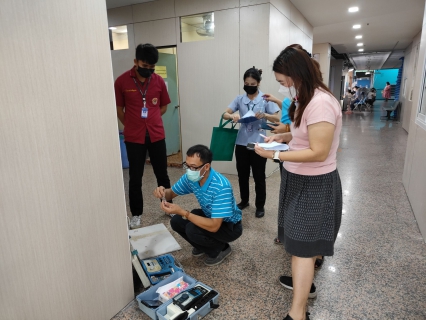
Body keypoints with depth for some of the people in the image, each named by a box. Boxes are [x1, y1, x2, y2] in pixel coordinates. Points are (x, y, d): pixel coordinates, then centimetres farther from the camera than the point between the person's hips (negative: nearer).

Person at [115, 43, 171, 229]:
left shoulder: (159, 81, 0)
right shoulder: (122, 81, -6)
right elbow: (119, 109, 4)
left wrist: (150, 121, 4)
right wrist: (131, 126, 7)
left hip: (157, 135, 2)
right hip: (134, 138, -2)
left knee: (162, 174, 14)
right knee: (135, 178, 7)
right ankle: (136, 214, 23)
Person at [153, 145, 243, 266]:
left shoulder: (221, 187, -37)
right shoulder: (190, 177, -15)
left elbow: (214, 226, -38)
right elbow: (172, 193, 2)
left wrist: (182, 212, -39)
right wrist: (163, 192, -23)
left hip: (230, 225, -7)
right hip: (210, 216, 7)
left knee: (192, 230, -28)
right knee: (176, 222, -10)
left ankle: (221, 249, 1)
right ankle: (203, 246, 14)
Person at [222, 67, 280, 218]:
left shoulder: (265, 99, -3)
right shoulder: (240, 99, 5)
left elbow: (277, 119, -6)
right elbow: (225, 114, 1)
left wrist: (264, 115, -25)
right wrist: (232, 116, -21)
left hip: (258, 144, -3)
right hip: (241, 142, 3)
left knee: (259, 176, 6)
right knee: (242, 174, 15)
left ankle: (260, 206, 22)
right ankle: (244, 200, 35)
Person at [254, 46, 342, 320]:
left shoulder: (320, 103, -25)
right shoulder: (308, 99, 8)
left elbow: (318, 153, -27)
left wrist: (275, 155, -24)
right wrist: (284, 136, 3)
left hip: (314, 184, -10)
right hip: (302, 179, 10)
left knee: (302, 246, -2)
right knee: (307, 242, 23)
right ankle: (305, 281, 43)